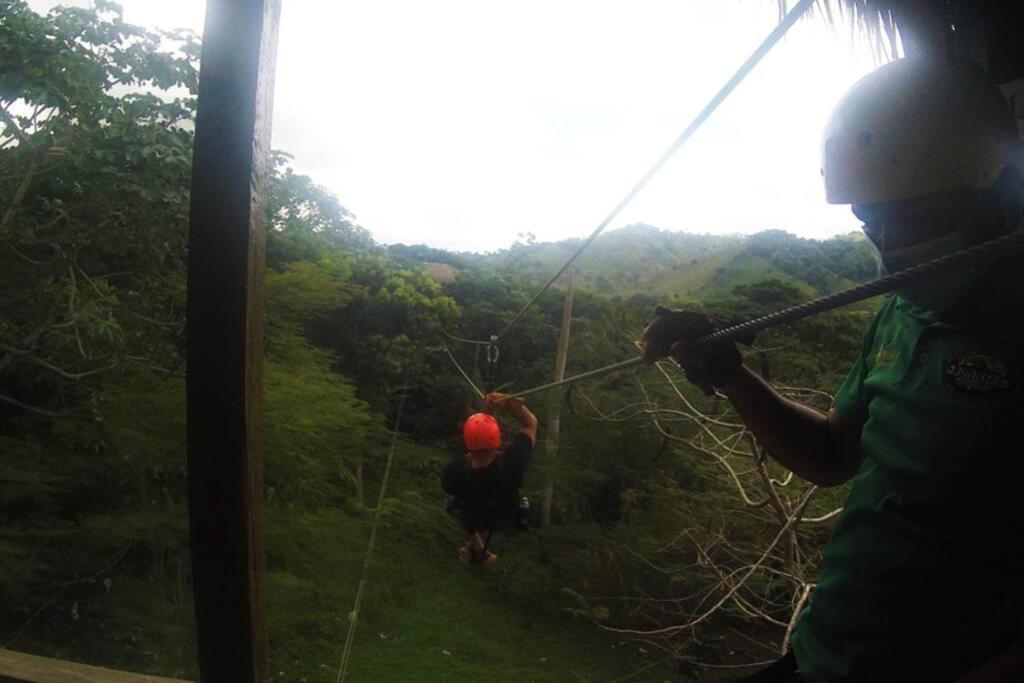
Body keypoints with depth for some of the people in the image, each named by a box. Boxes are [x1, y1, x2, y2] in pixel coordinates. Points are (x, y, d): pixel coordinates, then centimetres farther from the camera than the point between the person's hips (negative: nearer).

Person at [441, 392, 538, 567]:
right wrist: (508, 402, -38)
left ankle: (478, 550, 38)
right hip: (507, 517, 1)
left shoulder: (452, 473, -41)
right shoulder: (511, 462, -42)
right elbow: (530, 423, -23)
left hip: (474, 520, -1)